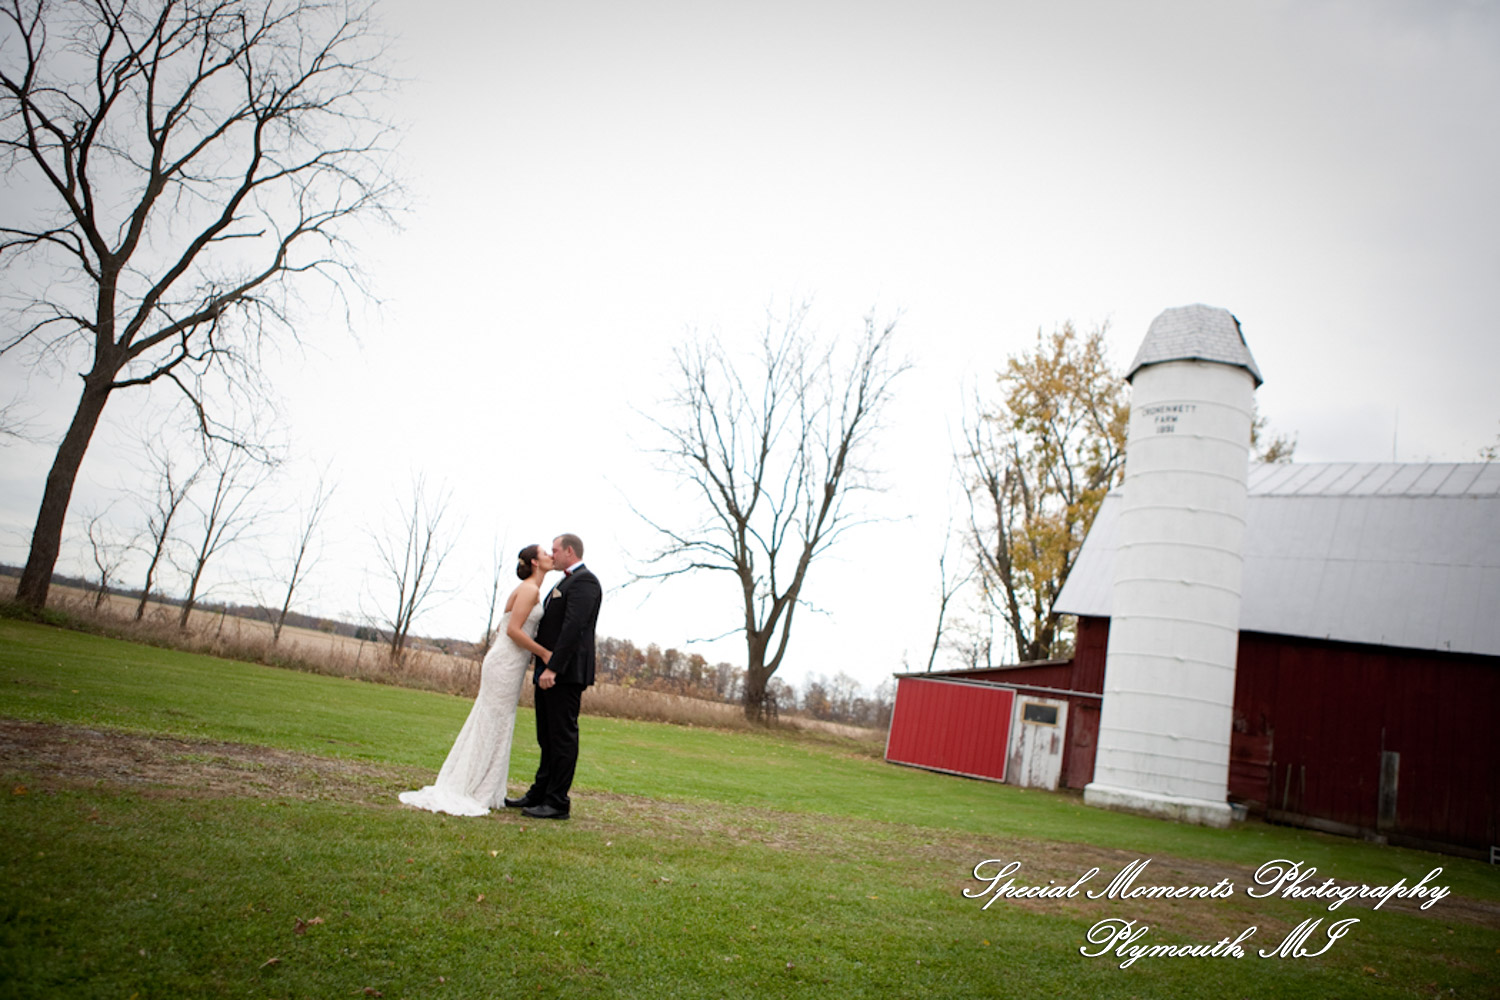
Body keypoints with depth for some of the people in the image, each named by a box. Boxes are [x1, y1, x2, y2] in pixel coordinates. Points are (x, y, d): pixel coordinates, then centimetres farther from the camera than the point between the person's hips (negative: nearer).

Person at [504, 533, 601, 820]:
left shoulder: (584, 581, -12)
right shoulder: (564, 584, 21)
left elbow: (573, 627, -21)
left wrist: (553, 667, -25)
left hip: (565, 673, -10)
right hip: (549, 671, 10)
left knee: (562, 737, -5)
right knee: (547, 738, 15)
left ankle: (557, 803, 0)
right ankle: (540, 794, 23)